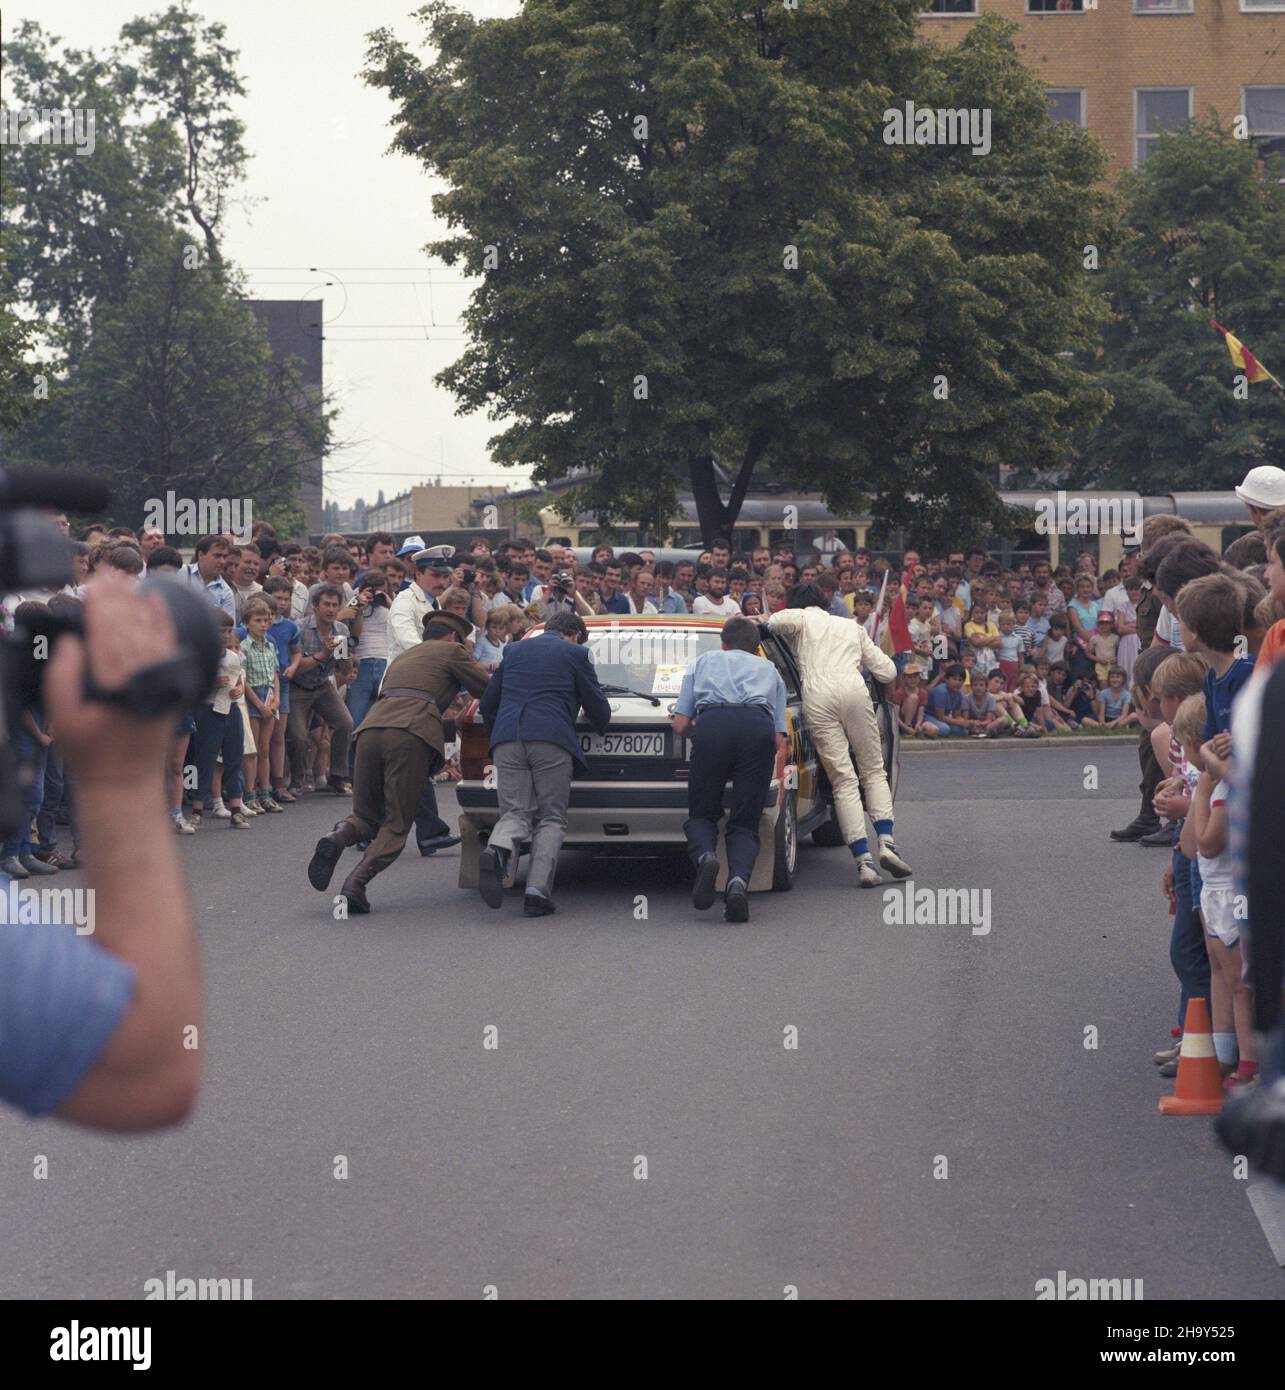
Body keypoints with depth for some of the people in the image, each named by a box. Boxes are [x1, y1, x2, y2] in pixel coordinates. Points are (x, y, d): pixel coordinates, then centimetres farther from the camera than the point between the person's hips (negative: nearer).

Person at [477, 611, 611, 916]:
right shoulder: (574, 653, 12)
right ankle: (537, 890, -12)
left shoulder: (515, 651, 24)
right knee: (551, 819, 4)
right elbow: (599, 710, 14)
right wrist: (599, 725, 37)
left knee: (515, 813, 5)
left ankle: (497, 851, -30)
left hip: (506, 741, 3)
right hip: (551, 741, -3)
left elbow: (488, 704, 27)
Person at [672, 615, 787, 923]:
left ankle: (705, 856, -21)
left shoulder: (703, 661, 34)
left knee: (702, 814, 12)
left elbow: (680, 725, 24)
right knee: (744, 823, 5)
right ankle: (738, 881, -22)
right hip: (759, 727, 1)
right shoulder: (769, 670, 36)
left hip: (713, 724, -1)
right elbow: (779, 740, 24)